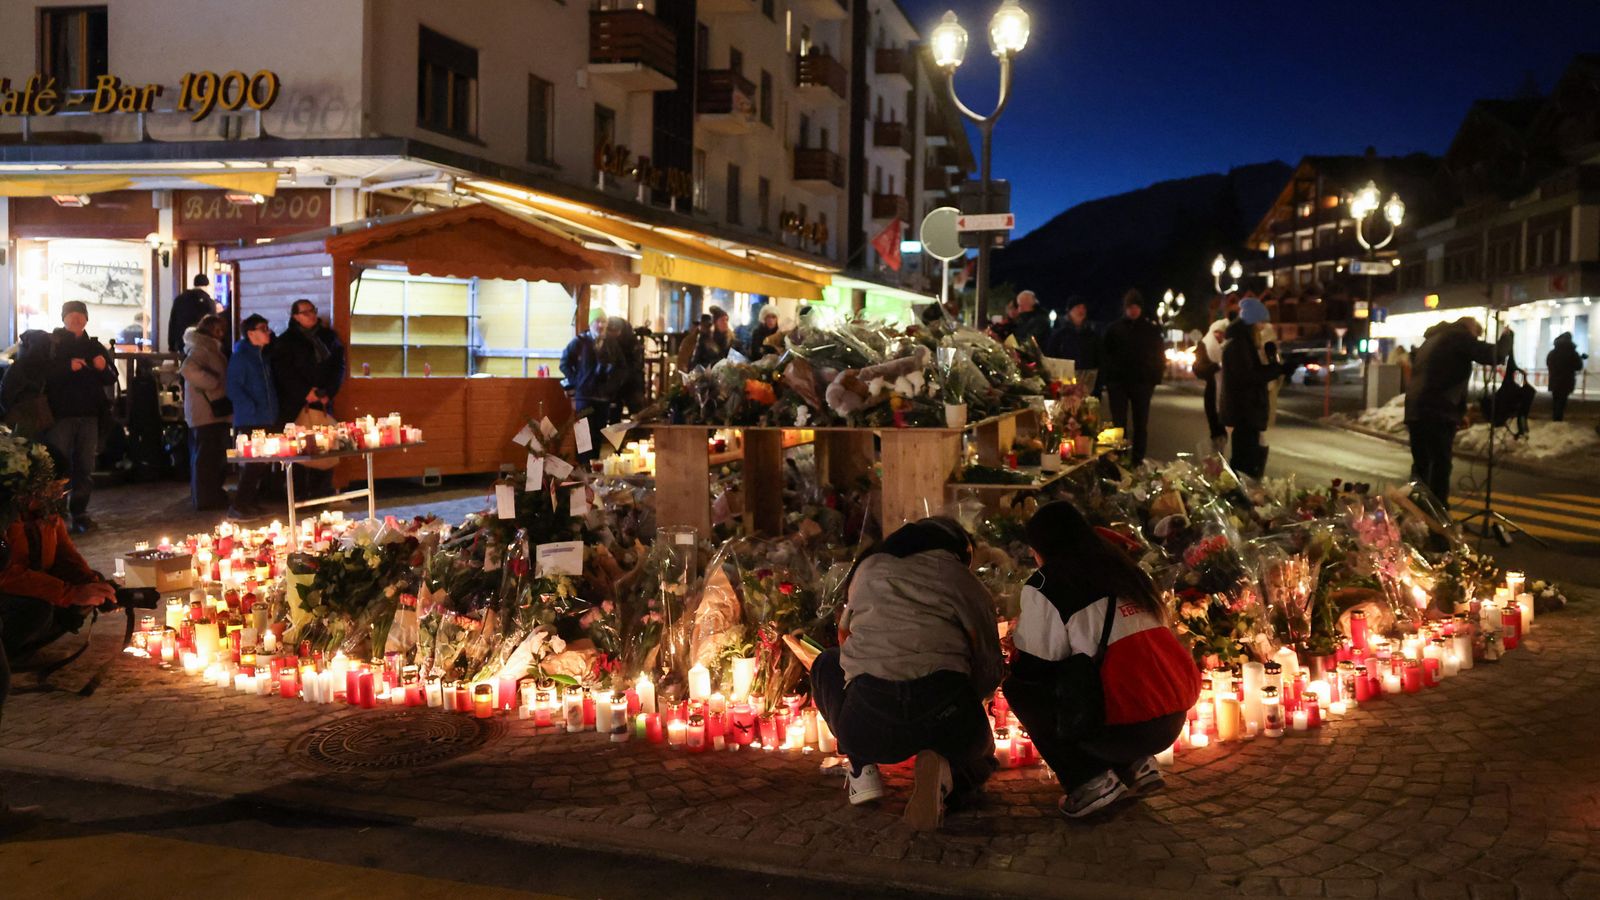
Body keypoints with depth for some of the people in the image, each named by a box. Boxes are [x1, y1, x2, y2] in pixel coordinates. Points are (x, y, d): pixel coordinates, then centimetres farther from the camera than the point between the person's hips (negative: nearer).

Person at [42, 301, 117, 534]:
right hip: (60, 414, -4)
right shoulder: (51, 344, 3)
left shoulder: (95, 347, 15)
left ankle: (79, 512, 10)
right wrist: (68, 367, -23)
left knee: (85, 467, 4)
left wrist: (104, 368, -7)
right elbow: (43, 375, -10)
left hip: (89, 414, 4)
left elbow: (111, 379, 13)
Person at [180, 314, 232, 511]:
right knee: (207, 457, -9)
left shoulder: (210, 349, 20)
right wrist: (212, 384, -21)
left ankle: (208, 496, 23)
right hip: (207, 412, -11)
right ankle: (207, 498, -7)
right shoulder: (200, 349, -13)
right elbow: (188, 369, -31)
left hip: (214, 412, 11)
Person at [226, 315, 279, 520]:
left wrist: (273, 412, 12)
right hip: (249, 422, -8)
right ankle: (238, 507, -3)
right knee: (252, 464, -9)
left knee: (261, 464, 11)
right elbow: (233, 389, -16)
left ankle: (249, 502, 21)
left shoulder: (264, 356, 14)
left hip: (267, 420, 8)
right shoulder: (240, 356, -10)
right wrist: (252, 409, -18)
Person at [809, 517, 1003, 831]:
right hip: (946, 719, -2)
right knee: (978, 752, 36)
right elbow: (990, 670, 15)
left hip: (866, 725, 2)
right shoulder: (963, 579, 16)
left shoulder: (869, 567, 23)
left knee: (827, 663, 35)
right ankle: (942, 770, -3)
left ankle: (862, 768, 16)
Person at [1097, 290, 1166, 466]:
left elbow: (1159, 355, 5)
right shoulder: (1114, 329, 2)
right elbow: (1104, 354, 3)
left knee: (1141, 424, 6)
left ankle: (1138, 460, 13)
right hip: (1118, 382, 0)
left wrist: (1155, 377, -4)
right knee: (1119, 423, 0)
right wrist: (1107, 378, -5)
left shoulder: (1151, 329, 3)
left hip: (1142, 383, 0)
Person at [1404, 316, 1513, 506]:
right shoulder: (1459, 337, -2)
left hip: (1415, 410, 8)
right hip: (1438, 413, -8)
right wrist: (1506, 336, 9)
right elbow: (1495, 355, -8)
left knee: (1421, 464, 14)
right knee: (1441, 464, -4)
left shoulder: (1432, 339, 24)